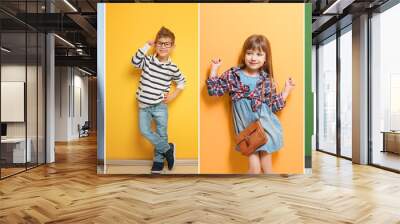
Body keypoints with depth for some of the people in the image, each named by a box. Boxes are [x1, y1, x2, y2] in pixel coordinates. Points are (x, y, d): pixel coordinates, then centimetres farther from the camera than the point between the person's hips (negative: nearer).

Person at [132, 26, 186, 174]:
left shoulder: (172, 68, -4)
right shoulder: (147, 60, -5)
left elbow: (182, 81, 11)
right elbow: (135, 61, -24)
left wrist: (174, 95, -2)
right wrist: (147, 46, -22)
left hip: (160, 106, 0)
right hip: (144, 105, 1)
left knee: (161, 134, 7)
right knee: (144, 131, -9)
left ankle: (158, 161, 27)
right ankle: (168, 148, 13)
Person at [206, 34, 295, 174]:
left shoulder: (267, 80, 3)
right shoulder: (232, 75, -1)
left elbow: (274, 106, 8)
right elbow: (214, 90, 0)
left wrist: (287, 90, 5)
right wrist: (214, 69, -3)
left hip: (265, 127, 2)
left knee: (267, 166, 10)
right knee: (254, 168, 0)